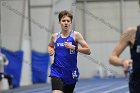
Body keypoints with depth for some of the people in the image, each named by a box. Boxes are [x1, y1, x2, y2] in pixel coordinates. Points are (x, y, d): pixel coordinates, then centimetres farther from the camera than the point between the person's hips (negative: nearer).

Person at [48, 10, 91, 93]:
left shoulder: (76, 35, -4)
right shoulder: (55, 36, 4)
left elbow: (88, 51, -7)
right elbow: (50, 46, 26)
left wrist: (74, 47, -20)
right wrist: (50, 50, 2)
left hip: (71, 73, 0)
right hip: (57, 71, 0)